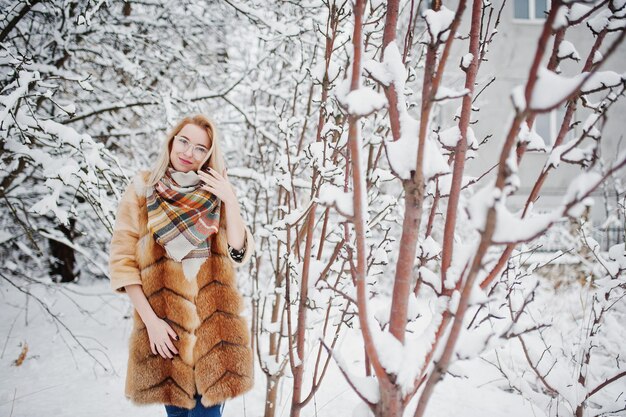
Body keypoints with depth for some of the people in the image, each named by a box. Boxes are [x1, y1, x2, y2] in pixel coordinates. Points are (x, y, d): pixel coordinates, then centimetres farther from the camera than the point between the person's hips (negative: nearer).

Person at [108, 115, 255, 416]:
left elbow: (239, 254, -1)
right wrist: (150, 319, -10)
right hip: (164, 319, -1)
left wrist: (229, 201, -12)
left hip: (213, 320, 1)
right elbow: (122, 259, -2)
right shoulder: (142, 190, 3)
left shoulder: (216, 194, 9)